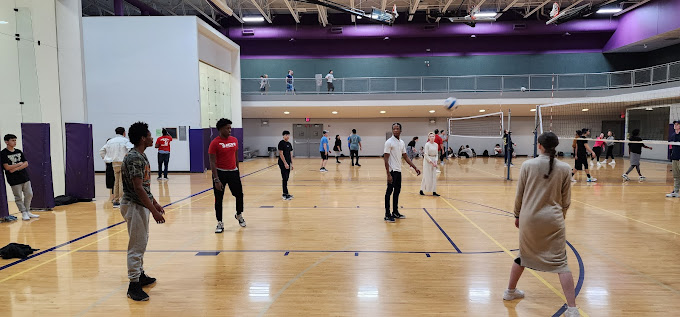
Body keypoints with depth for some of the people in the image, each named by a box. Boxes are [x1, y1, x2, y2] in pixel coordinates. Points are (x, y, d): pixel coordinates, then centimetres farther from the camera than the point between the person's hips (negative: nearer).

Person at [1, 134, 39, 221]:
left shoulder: (19, 151, 10)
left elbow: (26, 164, 3)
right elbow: (7, 167, -15)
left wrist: (15, 168, -11)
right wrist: (19, 164, -5)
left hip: (25, 177, 5)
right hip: (14, 180, -5)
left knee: (29, 194, 8)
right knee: (18, 197, 1)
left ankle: (27, 211, 21)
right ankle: (24, 213, 9)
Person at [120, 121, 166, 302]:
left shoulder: (141, 156, 11)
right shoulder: (134, 158, -20)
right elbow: (138, 188, -24)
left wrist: (155, 204, 20)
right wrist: (154, 211, -24)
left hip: (142, 204, 10)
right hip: (134, 205, -10)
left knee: (142, 242, 19)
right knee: (137, 245, -5)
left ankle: (140, 275, 31)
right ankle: (134, 285, 2)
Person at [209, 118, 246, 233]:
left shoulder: (234, 140, 5)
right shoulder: (215, 143, -11)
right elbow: (212, 162, -13)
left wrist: (238, 172, 16)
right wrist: (216, 180, -18)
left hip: (233, 172, 4)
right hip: (220, 172, -4)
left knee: (239, 195, 8)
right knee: (218, 199, 2)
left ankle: (239, 215, 34)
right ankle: (220, 223, 14)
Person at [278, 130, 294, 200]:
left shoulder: (289, 144, 13)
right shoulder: (281, 143, -10)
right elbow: (281, 154, -15)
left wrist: (291, 163, 13)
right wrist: (285, 163, -18)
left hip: (288, 164, 8)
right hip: (283, 164, -8)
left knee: (286, 179, 11)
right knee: (284, 179, -8)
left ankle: (285, 193, 17)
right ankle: (285, 195, -6)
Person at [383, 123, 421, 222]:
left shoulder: (402, 142, 11)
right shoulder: (389, 142, -12)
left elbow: (405, 157, 16)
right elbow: (386, 159, -14)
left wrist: (415, 168, 9)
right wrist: (388, 174, -20)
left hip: (398, 171, 8)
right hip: (392, 170, -8)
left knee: (397, 191, 13)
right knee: (389, 192, -3)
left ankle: (395, 212, 24)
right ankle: (387, 215, 3)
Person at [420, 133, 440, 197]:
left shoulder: (436, 144, 7)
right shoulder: (427, 144, -10)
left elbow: (436, 154, 12)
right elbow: (426, 155, -13)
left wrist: (436, 160, -5)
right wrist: (431, 162, -17)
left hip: (434, 161, 6)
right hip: (427, 161, -6)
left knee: (434, 177, 5)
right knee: (427, 176, -3)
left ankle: (434, 192, 8)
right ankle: (421, 190, 9)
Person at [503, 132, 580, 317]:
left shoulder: (528, 165, -4)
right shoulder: (564, 168, -3)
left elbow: (519, 195, 1)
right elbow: (566, 201, 4)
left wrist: (517, 215, 15)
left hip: (529, 219, 1)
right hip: (553, 220, -1)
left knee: (524, 255, 20)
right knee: (560, 262, 4)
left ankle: (510, 291, 35)